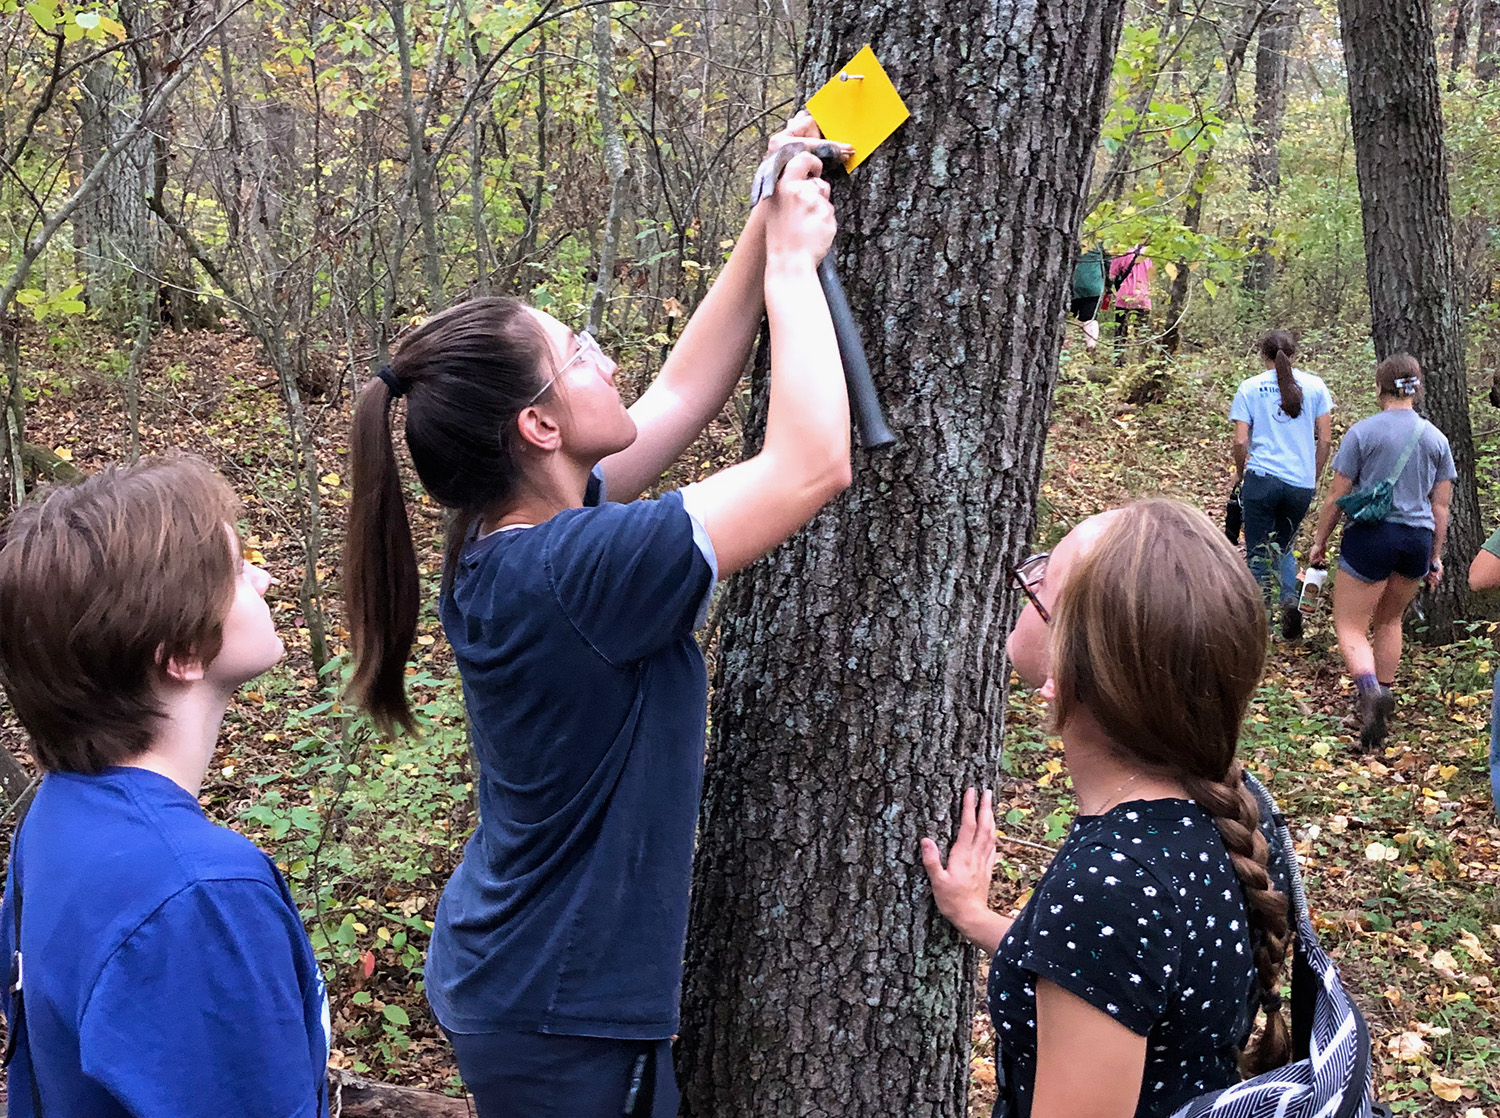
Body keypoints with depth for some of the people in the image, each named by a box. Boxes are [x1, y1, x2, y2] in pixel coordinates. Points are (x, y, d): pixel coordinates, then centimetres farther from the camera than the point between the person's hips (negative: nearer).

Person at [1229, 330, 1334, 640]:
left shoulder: (1249, 387, 1)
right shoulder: (1315, 386, 5)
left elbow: (1240, 442, -4)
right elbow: (1325, 440, 5)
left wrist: (1239, 474, 13)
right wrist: (1314, 479, 17)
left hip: (1261, 478, -2)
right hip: (1301, 484, 2)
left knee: (1258, 553, 7)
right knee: (1283, 547, 20)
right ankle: (1289, 598, -5)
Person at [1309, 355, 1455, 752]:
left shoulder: (1362, 432, -7)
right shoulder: (1435, 438, 6)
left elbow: (1336, 497, -4)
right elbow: (1440, 506, 9)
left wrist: (1320, 541, 8)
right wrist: (1435, 556, 19)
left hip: (1371, 535, -5)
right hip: (1418, 539, 5)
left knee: (1350, 626, 0)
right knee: (1390, 621, 23)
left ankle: (1369, 689, -26)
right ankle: (1383, 693, 29)